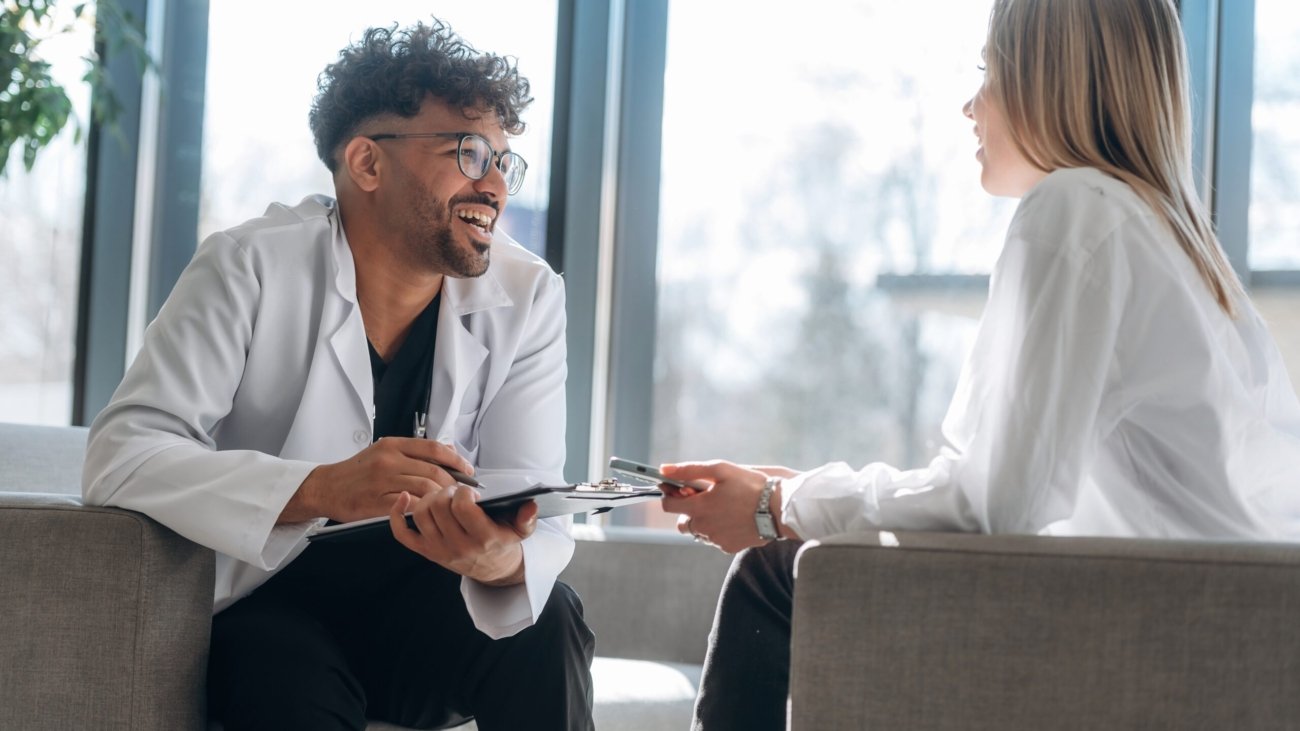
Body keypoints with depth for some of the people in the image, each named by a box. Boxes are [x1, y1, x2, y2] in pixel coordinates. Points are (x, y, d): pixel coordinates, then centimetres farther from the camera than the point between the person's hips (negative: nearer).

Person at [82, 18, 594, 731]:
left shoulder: (527, 298, -4)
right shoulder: (250, 269, -13)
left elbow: (532, 507, -11)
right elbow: (120, 452, -23)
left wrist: (505, 559, -38)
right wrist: (323, 488, -39)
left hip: (432, 612, 3)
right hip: (269, 607, -3)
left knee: (546, 619, -27)